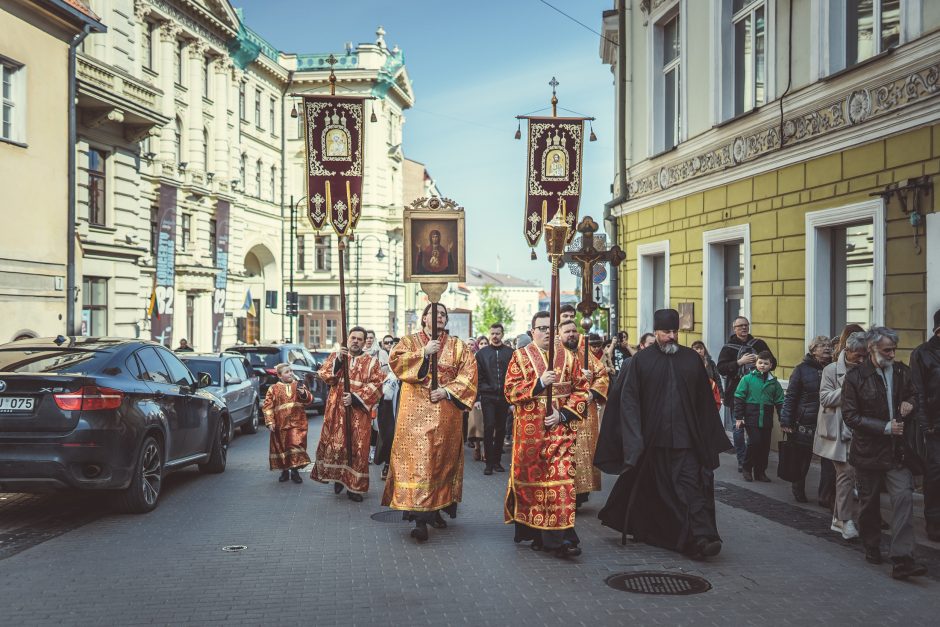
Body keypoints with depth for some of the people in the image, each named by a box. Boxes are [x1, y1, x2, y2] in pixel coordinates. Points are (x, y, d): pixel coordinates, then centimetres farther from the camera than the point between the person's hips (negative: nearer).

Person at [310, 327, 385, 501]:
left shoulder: (372, 361, 7)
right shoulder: (335, 356, 12)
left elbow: (375, 386, -3)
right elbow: (324, 376, -2)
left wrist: (355, 398, -14)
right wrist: (338, 361, -16)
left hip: (359, 412, -1)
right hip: (336, 410, 1)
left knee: (357, 447, 0)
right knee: (335, 443, -4)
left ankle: (354, 487, 8)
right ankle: (338, 477, 16)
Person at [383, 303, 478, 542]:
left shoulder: (457, 346, 11)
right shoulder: (409, 341, 9)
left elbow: (468, 373, 1)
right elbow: (395, 361, -7)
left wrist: (448, 390, -12)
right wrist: (424, 353, -14)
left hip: (446, 413, 2)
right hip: (416, 412, -2)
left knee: (442, 458, 6)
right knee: (417, 459, -11)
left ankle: (435, 510, 20)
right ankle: (420, 520, -14)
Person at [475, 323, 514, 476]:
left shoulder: (510, 353, 5)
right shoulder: (482, 353, 6)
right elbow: (478, 377, 3)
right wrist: (477, 398, -3)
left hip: (504, 396, 1)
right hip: (487, 396, -1)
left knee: (501, 429, 7)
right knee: (489, 427, -8)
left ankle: (497, 461, 17)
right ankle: (489, 463, -2)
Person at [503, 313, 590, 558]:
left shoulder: (568, 358, 8)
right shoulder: (520, 356, 4)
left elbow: (581, 391, 6)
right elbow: (510, 390, -3)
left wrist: (563, 414, -7)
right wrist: (539, 383, -15)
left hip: (560, 429, 1)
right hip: (530, 430, -1)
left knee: (561, 478, -7)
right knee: (532, 478, 4)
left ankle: (561, 537, -7)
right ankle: (533, 529, 18)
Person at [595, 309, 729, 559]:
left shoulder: (692, 358, 6)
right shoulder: (641, 360, 0)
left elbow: (704, 401, 11)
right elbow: (629, 400, -4)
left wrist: (709, 437, 11)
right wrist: (634, 439, -13)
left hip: (685, 439, 1)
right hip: (653, 439, -1)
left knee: (691, 486, -7)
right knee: (655, 489, 11)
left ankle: (702, 537, -9)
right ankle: (646, 531, 28)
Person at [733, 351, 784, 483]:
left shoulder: (774, 382, 7)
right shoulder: (747, 379, -2)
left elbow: (779, 402, 9)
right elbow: (739, 398, -2)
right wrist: (738, 417, -6)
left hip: (766, 420, 4)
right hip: (751, 418, -4)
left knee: (765, 445, 7)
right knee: (754, 442, -11)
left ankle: (760, 471, 20)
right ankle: (747, 469, 8)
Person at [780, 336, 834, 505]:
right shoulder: (802, 369, -4)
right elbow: (791, 396, -5)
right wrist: (786, 421, -9)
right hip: (805, 423, -2)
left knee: (829, 462, -1)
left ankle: (827, 497, 9)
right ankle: (798, 491, 32)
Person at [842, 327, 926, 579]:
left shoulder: (903, 372, 4)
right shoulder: (855, 377, -8)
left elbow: (914, 395, 21)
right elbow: (850, 416, -9)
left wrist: (910, 403, -4)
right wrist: (885, 427, -16)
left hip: (898, 451, 2)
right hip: (868, 451, -2)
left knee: (904, 498, -12)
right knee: (869, 504, 12)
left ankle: (902, 560, -14)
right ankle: (872, 548, 33)